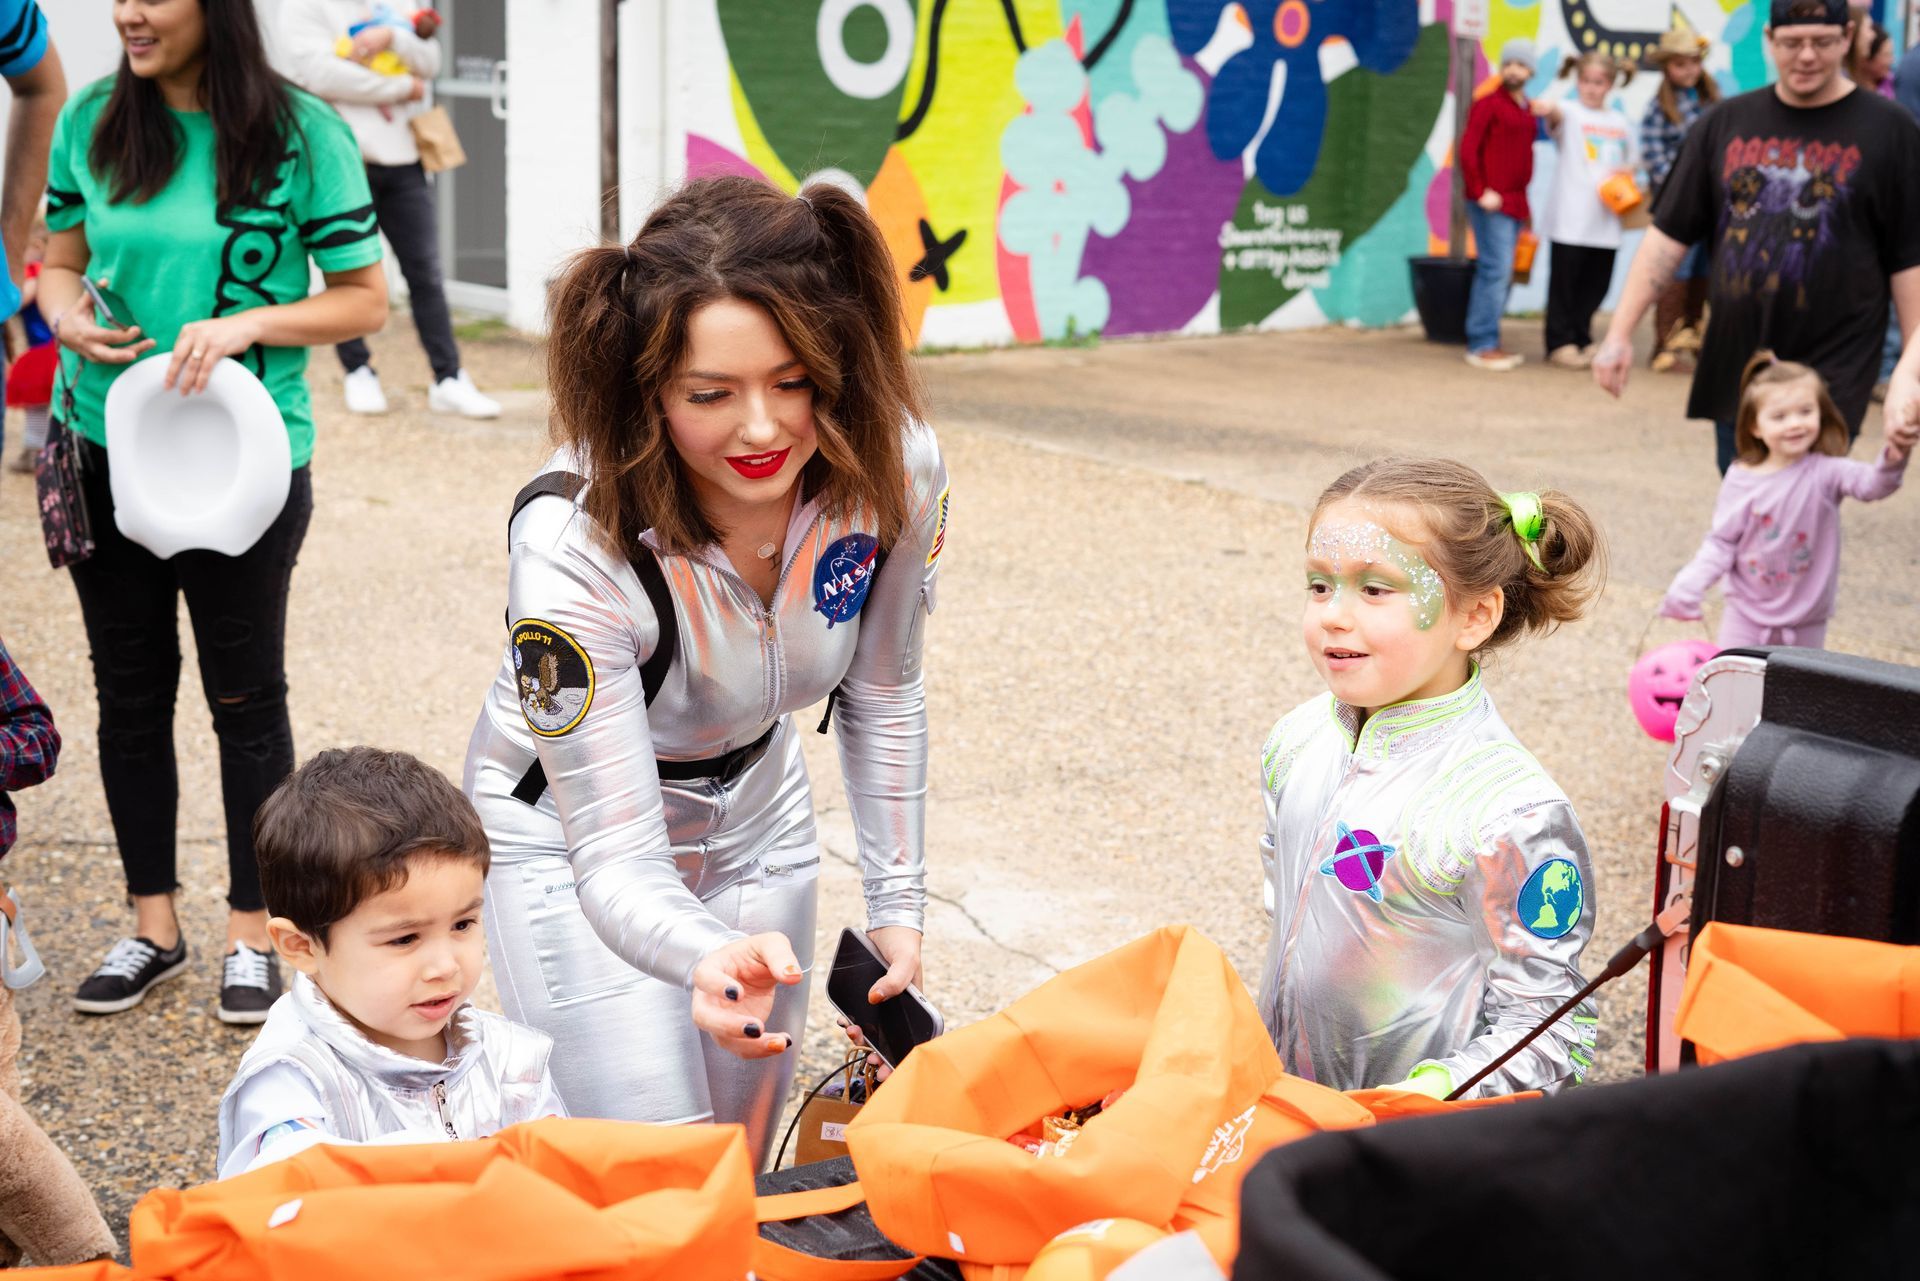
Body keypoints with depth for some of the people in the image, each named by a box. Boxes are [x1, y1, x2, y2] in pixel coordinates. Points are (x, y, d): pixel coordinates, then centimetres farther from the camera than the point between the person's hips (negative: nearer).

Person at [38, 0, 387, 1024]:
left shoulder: (300, 133, -10)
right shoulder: (92, 122, 1)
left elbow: (363, 298, -7)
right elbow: (59, 263, 12)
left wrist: (247, 324, -22)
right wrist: (69, 317, -11)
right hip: (104, 449, 4)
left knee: (246, 701, 9)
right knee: (129, 692, 12)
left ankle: (251, 933, 23)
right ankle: (153, 927, 27)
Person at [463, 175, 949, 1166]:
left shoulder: (895, 467, -23)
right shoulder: (572, 542, -36)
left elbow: (881, 694, -3)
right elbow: (614, 853, -36)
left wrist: (898, 901, 0)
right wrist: (712, 959, -56)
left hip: (754, 811, 5)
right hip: (573, 830, -4)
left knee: (745, 1158, 16)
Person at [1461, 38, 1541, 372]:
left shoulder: (1526, 110, 16)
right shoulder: (1489, 104, -5)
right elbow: (1468, 150, -12)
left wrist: (1521, 198, 14)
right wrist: (1480, 191, -15)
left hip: (1514, 204, 7)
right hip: (1491, 203, -7)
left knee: (1502, 274, 9)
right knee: (1496, 268, -10)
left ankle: (1486, 341, 16)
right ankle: (1482, 345, -6)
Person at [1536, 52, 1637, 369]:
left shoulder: (1620, 123, 14)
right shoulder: (1570, 113, -2)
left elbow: (1632, 163, 25)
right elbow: (1558, 115, -26)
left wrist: (1624, 173, 1)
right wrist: (1550, 110, -51)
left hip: (1605, 221, 5)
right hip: (1570, 220, -5)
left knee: (1596, 283, 9)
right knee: (1564, 281, -2)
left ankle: (1582, 339, 23)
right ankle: (1560, 342, 7)